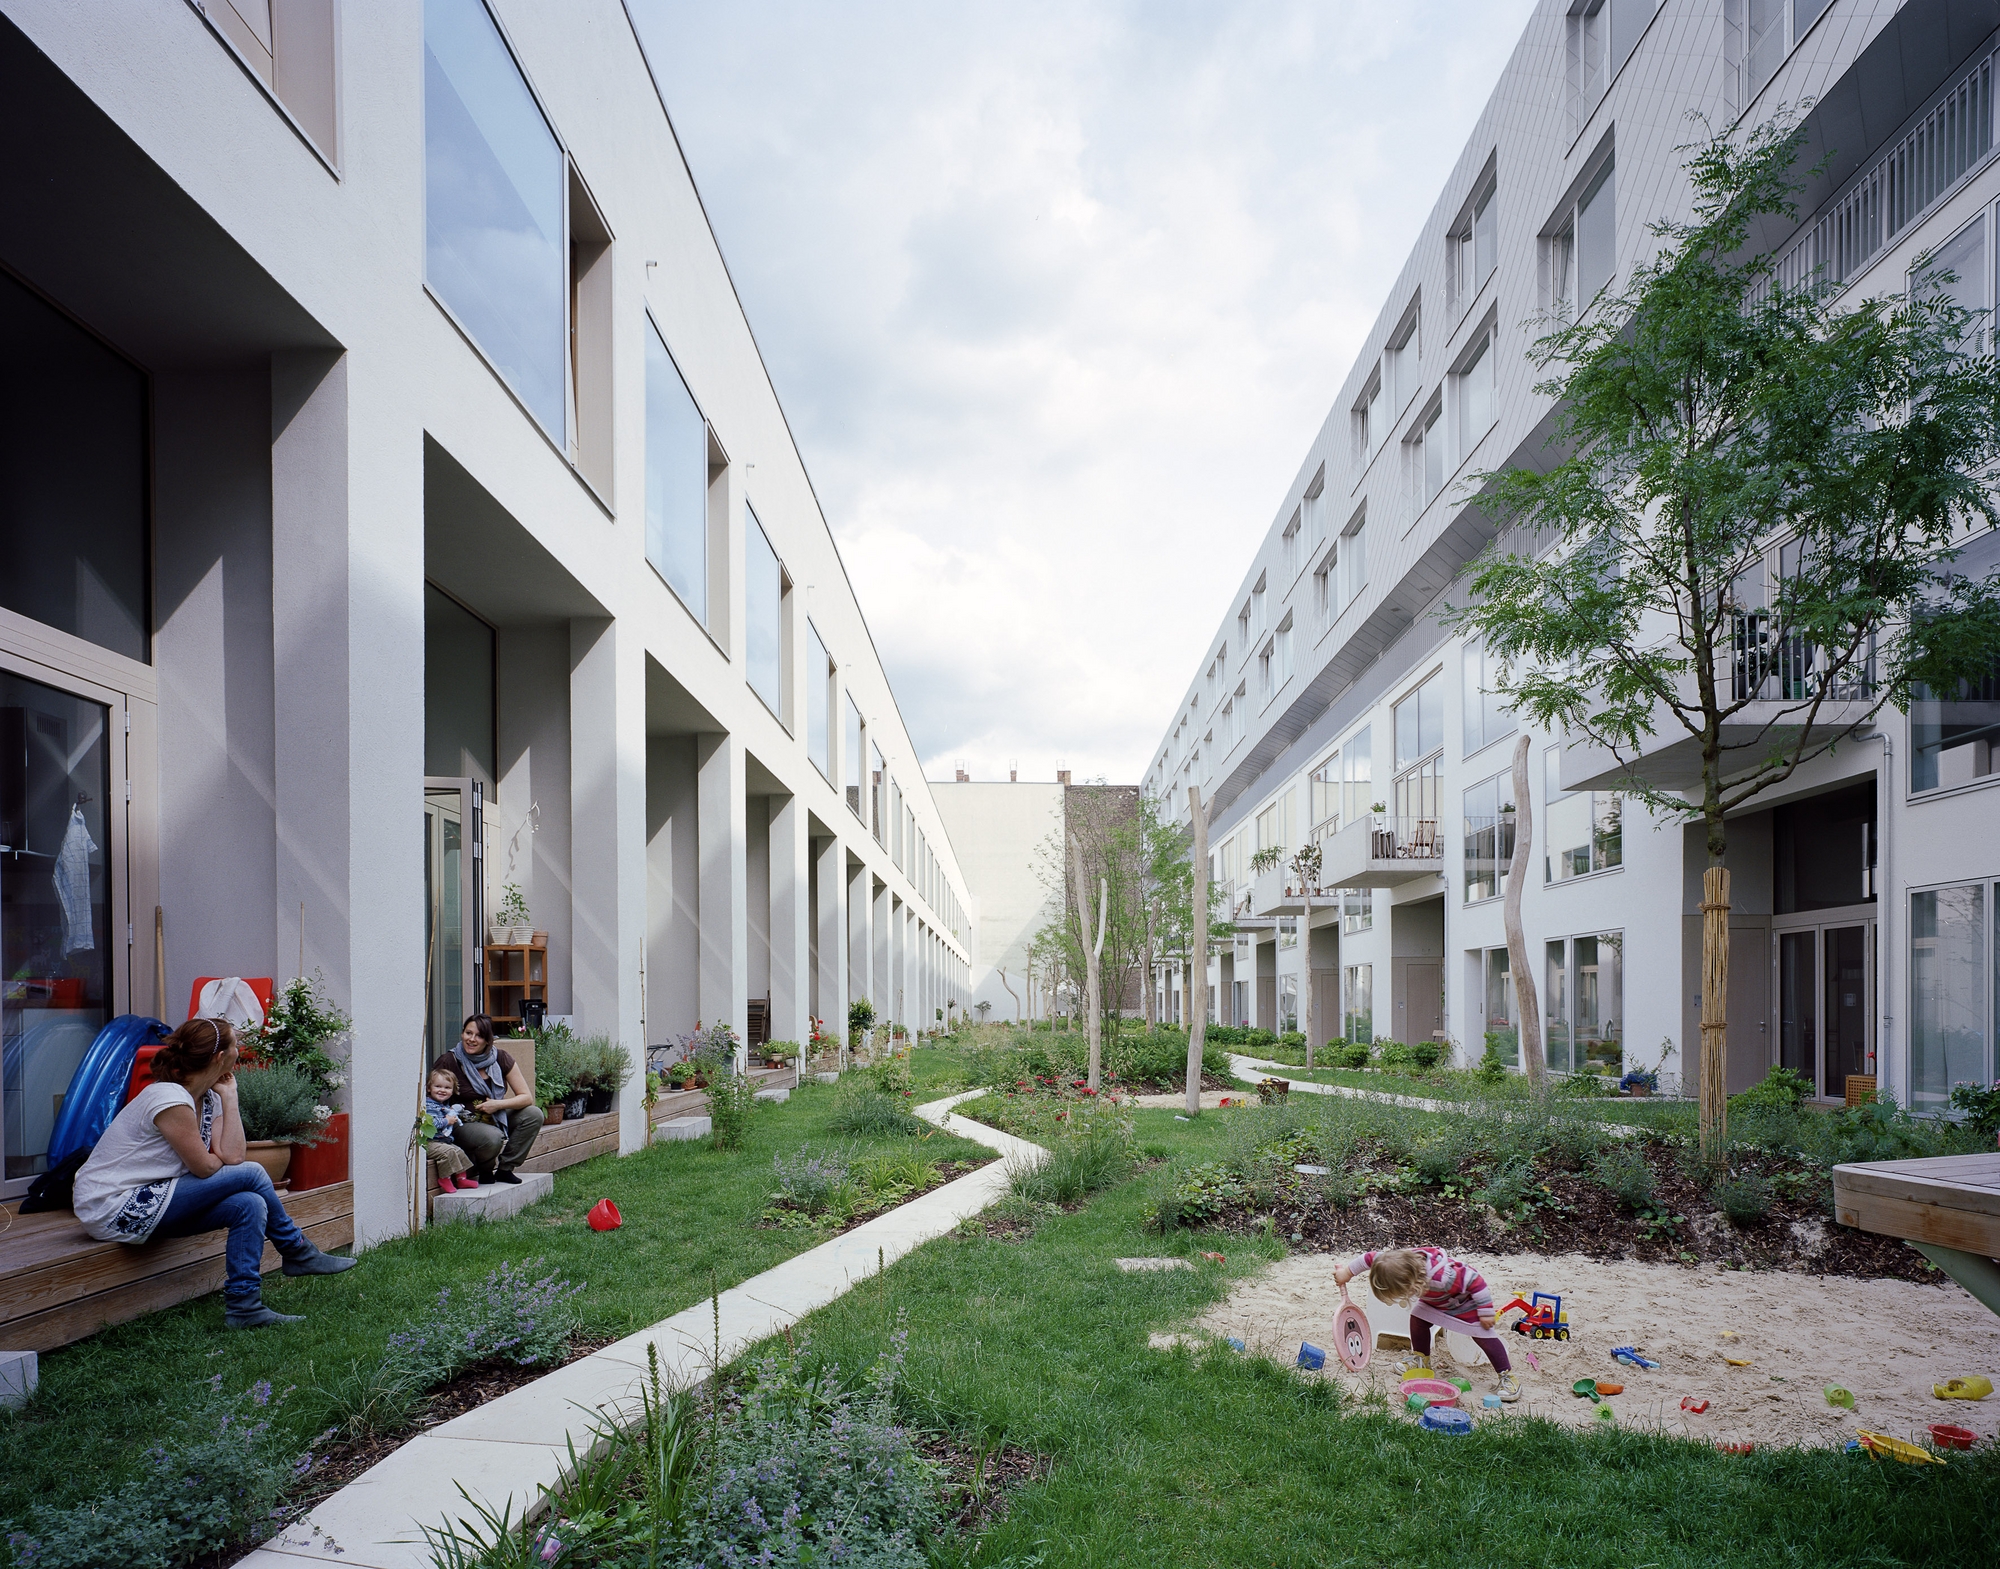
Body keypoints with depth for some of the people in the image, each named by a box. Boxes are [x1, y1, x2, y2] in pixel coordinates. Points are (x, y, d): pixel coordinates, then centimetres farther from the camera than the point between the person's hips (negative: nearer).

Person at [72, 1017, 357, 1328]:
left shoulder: (208, 1098, 6)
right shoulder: (170, 1099, -22)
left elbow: (232, 1156, -7)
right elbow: (205, 1167, -17)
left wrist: (229, 1095, -4)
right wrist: (221, 1158, 6)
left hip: (147, 1203, 9)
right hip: (113, 1212, -9)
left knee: (250, 1206, -11)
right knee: (250, 1174, -14)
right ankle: (298, 1252, 4)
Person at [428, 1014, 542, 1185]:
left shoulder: (501, 1059, -4)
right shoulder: (449, 1062, -14)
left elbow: (526, 1097, -5)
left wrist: (498, 1104, -21)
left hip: (495, 1119, 5)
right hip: (463, 1124, -5)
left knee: (534, 1115, -16)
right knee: (492, 1137, -35)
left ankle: (505, 1168, -4)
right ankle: (484, 1171, -1)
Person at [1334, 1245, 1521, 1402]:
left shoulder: (1443, 1277, -47)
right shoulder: (1398, 1261, -30)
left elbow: (1476, 1281, -36)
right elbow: (1370, 1258, -13)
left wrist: (1486, 1312, -28)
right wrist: (1347, 1272, -6)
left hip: (1466, 1301, -7)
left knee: (1483, 1335, -10)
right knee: (1417, 1319, -2)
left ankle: (1507, 1376, 1)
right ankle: (1422, 1361, 18)